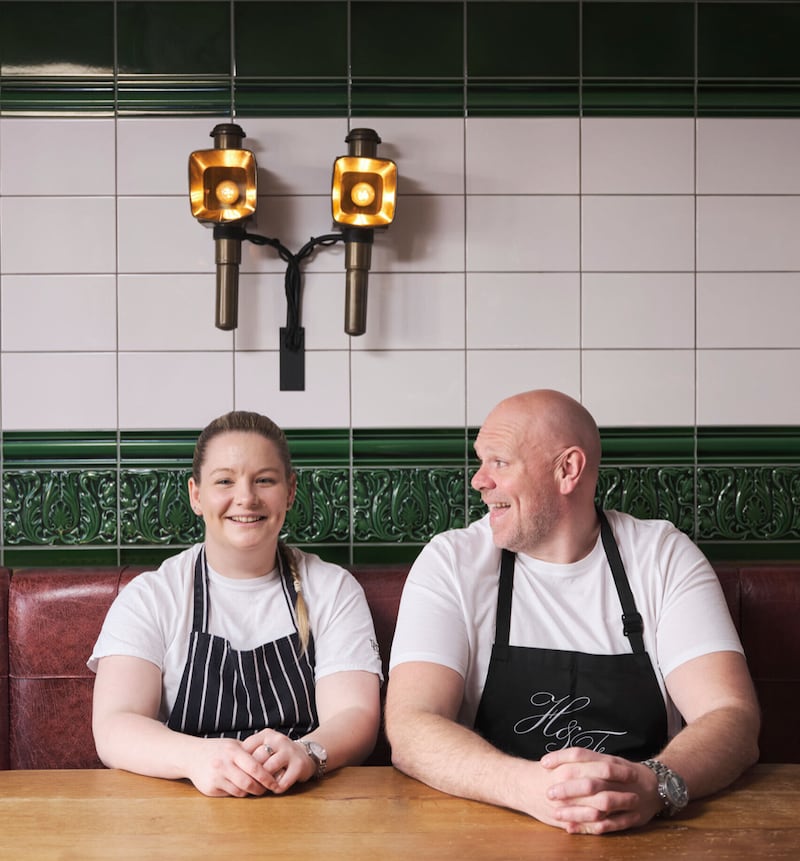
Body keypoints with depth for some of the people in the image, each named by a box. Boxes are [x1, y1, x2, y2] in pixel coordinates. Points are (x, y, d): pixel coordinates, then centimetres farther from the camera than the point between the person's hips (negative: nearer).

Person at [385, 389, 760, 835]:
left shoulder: (666, 556, -2)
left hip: (646, 836, 2)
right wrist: (527, 785, -32)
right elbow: (410, 727, -13)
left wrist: (655, 785, -30)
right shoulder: (452, 562, -3)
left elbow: (733, 717, -9)